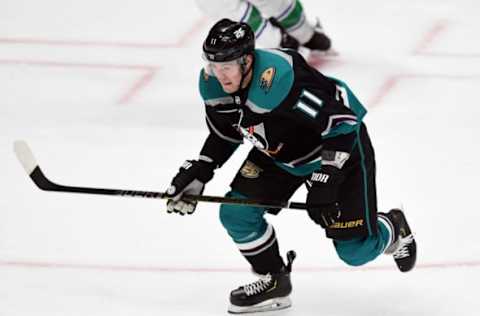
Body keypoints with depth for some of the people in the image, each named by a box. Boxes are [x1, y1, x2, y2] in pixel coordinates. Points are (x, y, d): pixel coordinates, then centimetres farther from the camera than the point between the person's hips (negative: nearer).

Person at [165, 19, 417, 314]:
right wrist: (197, 173, -4)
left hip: (342, 144, -7)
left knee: (355, 250, -3)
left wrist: (324, 182, -35)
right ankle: (274, 282, 14)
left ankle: (393, 229, 32)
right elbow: (225, 133, 6)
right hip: (281, 152, 7)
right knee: (236, 213, -8)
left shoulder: (278, 77, -40)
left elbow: (341, 121, -36)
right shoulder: (213, 83, -15)